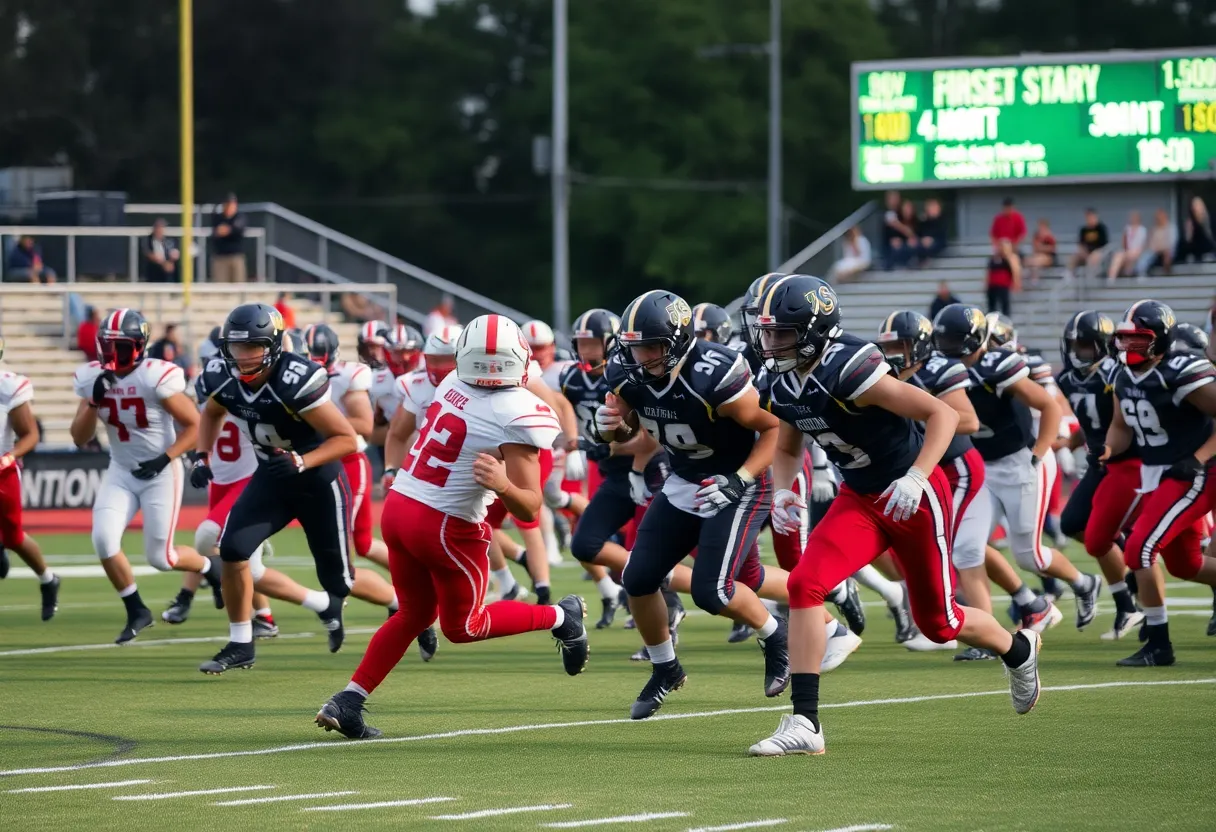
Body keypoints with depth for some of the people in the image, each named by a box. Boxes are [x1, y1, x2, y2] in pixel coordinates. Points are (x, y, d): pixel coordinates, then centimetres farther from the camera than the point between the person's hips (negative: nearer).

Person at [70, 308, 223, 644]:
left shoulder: (157, 377, -21)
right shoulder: (93, 378, -5)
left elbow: (194, 426, -13)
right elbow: (80, 438, -3)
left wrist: (164, 459, -22)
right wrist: (94, 401, -18)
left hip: (160, 473, -5)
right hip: (121, 471, 5)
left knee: (160, 558, -4)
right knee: (104, 539, -15)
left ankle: (210, 566, 31)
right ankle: (137, 612, 5)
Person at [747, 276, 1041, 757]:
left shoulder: (850, 372, -28)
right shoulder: (785, 387, -4)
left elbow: (942, 413, -26)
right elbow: (787, 450, 15)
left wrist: (915, 478, -36)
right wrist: (783, 491, -5)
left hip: (914, 499, -6)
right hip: (860, 499, 6)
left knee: (938, 623, 8)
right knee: (804, 585, -17)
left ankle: (1018, 650, 42)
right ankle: (804, 724, -16)